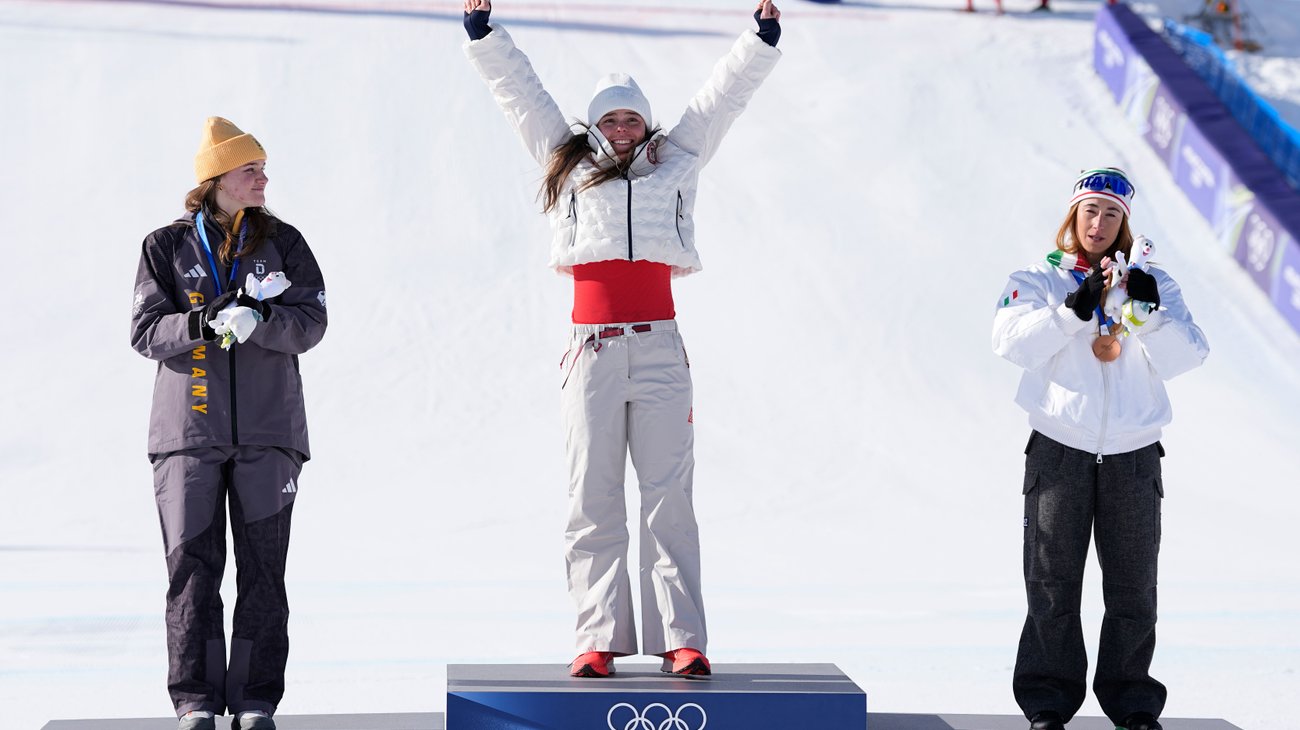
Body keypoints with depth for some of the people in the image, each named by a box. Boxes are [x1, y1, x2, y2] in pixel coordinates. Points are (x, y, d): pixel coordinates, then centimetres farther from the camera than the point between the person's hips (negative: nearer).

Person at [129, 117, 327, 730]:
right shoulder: (166, 247, 6)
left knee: (263, 569, 0)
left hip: (268, 430, 1)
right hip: (188, 429, -1)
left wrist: (260, 318, -20)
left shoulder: (283, 243, 8)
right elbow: (146, 331, -1)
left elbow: (310, 323, -1)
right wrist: (201, 321, -19)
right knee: (192, 565, -4)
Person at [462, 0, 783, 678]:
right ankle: (599, 640, 0)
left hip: (659, 348, 0)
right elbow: (518, 88, 17)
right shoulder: (567, 165, 15)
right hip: (591, 348, 0)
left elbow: (723, 94, 19)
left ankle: (681, 640, -3)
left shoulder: (675, 164, 16)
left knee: (669, 496, -3)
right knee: (593, 500, -1)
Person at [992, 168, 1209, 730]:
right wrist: (1074, 308, -22)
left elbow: (1183, 359, -3)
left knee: (1133, 588, 5)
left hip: (1134, 456, 2)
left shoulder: (1153, 284, 9)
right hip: (1060, 451, -1)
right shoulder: (1038, 280, 5)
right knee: (1053, 584, 0)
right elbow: (1012, 342, -12)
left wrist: (1149, 310, -19)